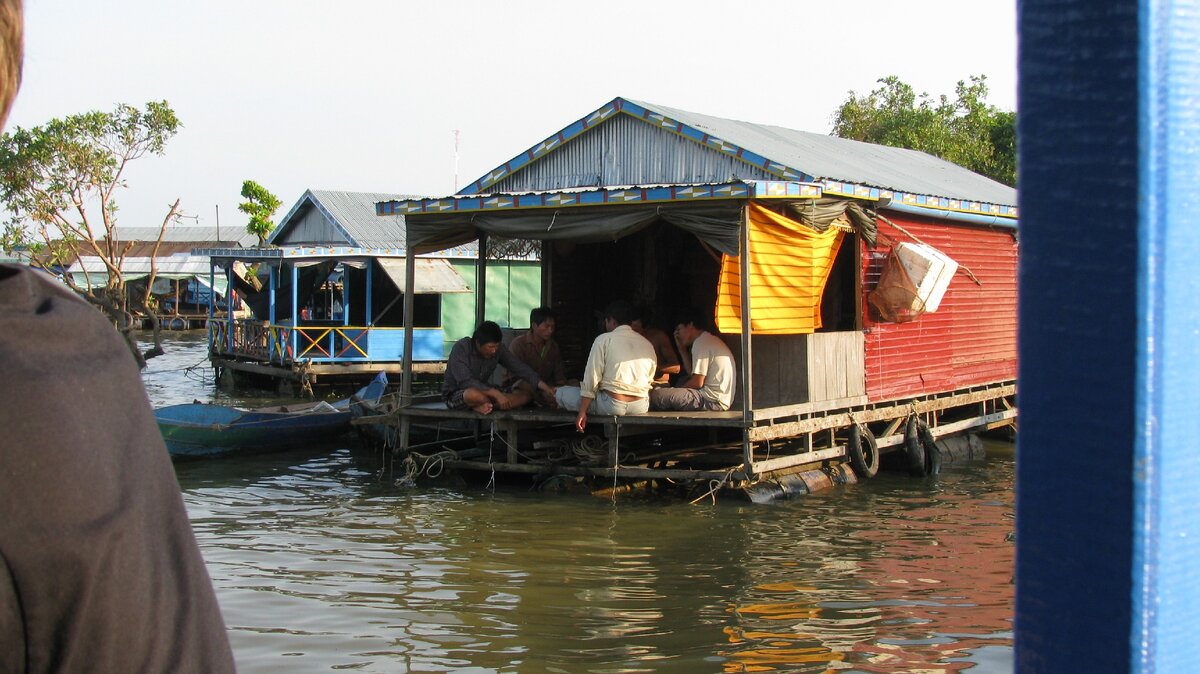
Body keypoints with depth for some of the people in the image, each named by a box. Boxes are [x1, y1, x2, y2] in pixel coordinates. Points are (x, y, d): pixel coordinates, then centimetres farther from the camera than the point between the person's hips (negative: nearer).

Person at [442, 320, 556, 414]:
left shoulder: (498, 348, -7)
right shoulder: (461, 348, -24)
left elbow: (519, 367, -7)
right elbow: (465, 382, -32)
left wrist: (543, 386, -20)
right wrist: (496, 394, -38)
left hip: (484, 390, 7)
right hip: (456, 394, -7)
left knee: (527, 393, -10)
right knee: (474, 394, -44)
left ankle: (485, 405, -23)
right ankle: (490, 405, -12)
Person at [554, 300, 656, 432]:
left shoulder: (604, 340, -2)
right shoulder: (647, 344, 11)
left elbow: (591, 377, -6)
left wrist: (582, 412, -5)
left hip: (612, 405, -5)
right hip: (641, 407, 5)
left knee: (561, 393, 10)